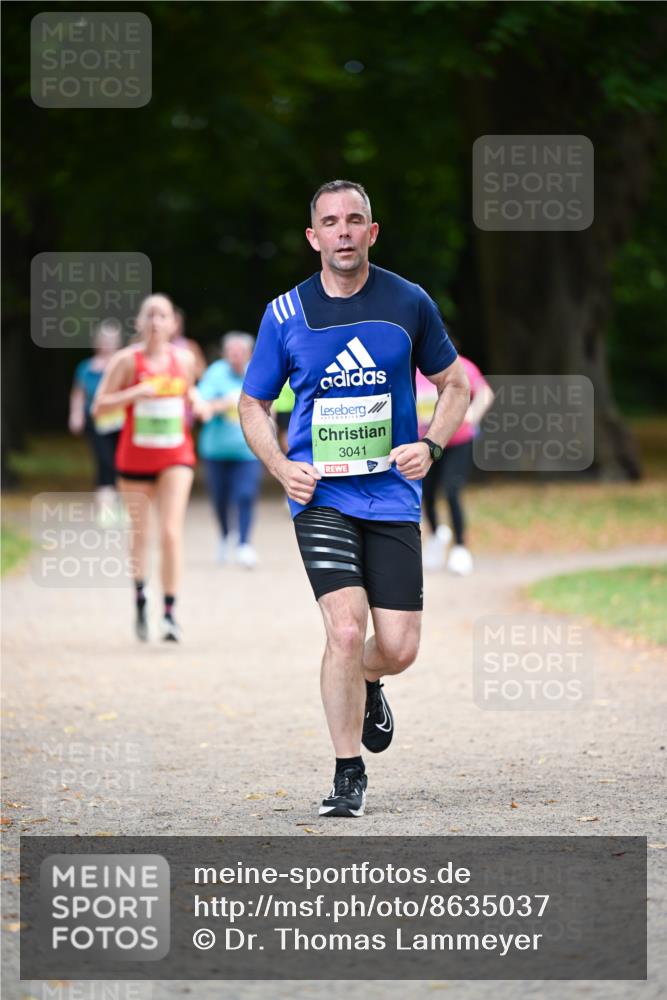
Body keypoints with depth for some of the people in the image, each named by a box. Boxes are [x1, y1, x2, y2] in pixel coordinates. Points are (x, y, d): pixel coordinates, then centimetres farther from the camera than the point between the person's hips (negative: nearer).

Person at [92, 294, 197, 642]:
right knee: (140, 533, 11)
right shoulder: (127, 360, -6)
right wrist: (134, 394, -22)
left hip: (175, 457, 1)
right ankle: (140, 598, 36)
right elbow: (99, 406, -8)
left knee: (171, 533, -14)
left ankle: (170, 611, -11)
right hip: (135, 457, -1)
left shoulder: (184, 359, 3)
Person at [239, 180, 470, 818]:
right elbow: (253, 404, 10)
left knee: (398, 649, -2)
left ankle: (365, 684, 37)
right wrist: (281, 467, -8)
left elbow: (453, 384, 13)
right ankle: (348, 777, -5)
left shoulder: (408, 304, 2)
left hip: (393, 497, 2)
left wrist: (430, 444, -6)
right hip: (321, 497, -1)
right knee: (346, 629, -18)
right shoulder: (285, 315, 0)